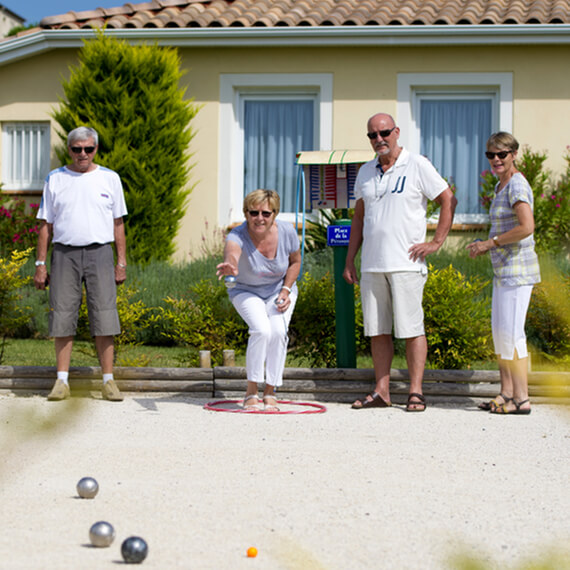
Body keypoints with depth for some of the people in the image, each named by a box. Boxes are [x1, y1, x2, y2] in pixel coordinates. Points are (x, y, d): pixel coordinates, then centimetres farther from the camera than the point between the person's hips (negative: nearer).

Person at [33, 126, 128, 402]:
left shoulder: (109, 179, 9)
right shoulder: (55, 179, 9)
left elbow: (118, 224, 12)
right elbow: (46, 224, 10)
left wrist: (121, 262, 6)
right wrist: (41, 263, 4)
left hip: (99, 253, 0)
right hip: (64, 253, 1)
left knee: (103, 319, -5)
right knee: (63, 318, -2)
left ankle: (108, 381, -1)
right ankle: (62, 381, 4)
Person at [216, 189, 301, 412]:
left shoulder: (287, 232, -21)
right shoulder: (237, 236, -31)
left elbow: (295, 261, 0)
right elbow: (231, 253, -56)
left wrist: (286, 290, -12)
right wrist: (230, 265, -80)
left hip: (279, 290, 2)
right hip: (246, 291, -2)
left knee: (278, 331, -23)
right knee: (261, 329, -28)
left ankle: (270, 392, -7)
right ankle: (251, 392, -13)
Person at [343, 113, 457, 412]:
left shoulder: (418, 166, 0)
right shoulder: (366, 172, 16)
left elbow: (448, 200, 2)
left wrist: (436, 242, -4)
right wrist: (349, 260, 15)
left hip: (406, 263, -5)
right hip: (371, 264, 5)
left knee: (411, 328, -6)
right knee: (377, 330, 5)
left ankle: (415, 392, -3)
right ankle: (381, 392, 10)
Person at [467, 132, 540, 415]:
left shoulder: (516, 185, -13)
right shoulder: (501, 186, 17)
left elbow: (526, 227, -24)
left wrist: (490, 243, -16)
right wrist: (486, 246, 10)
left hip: (517, 270, -10)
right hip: (504, 271, 10)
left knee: (511, 333, -8)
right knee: (499, 331, 12)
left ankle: (522, 398, -4)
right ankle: (507, 394, 19)